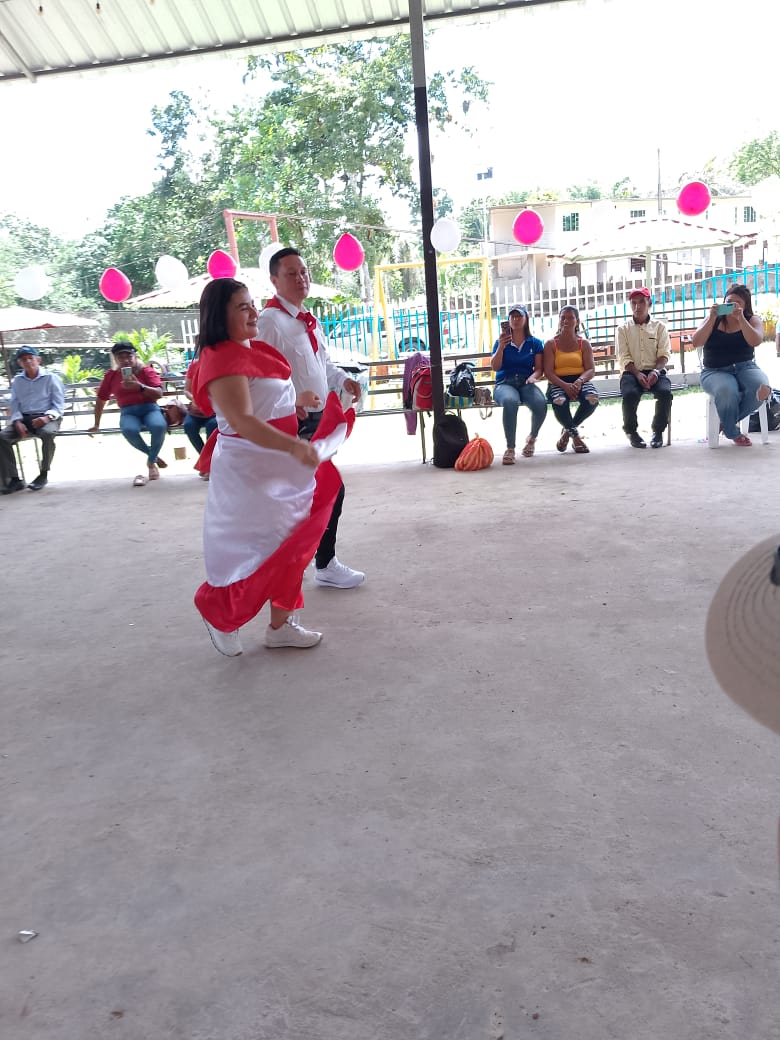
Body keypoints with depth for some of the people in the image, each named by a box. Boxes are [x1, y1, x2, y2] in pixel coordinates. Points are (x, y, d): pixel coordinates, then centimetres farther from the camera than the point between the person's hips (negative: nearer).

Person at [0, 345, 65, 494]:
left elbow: (59, 405, 0)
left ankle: (44, 475, -20)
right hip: (24, 419, 4)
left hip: (47, 418, -4)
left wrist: (47, 417, -20)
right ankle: (14, 479, -19)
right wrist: (17, 421, -8)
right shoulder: (17, 381, 16)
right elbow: (14, 405, 13)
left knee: (47, 433, -39)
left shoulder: (51, 378, 5)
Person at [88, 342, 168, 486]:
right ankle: (154, 456, -10)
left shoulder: (146, 370, 2)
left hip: (150, 409, -1)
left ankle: (151, 462, -10)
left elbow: (159, 394, -9)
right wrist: (96, 424, 22)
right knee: (129, 430, -37)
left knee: (159, 426, -37)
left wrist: (140, 386, -26)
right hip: (128, 412, 1)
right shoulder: (111, 375, 9)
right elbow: (101, 399, 18)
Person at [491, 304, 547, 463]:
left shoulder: (535, 343, 15)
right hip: (505, 383, -1)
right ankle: (510, 448, -34)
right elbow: (495, 367, 3)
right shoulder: (501, 342, 14)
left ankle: (532, 438, -2)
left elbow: (540, 368, 8)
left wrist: (533, 376, -14)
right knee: (510, 401, -40)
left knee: (541, 404, -34)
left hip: (526, 383, 1)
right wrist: (501, 347, -10)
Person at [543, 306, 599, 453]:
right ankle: (574, 434, -8)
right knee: (559, 402, -38)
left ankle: (568, 430, -5)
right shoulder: (551, 344, 8)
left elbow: (591, 370, 3)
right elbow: (548, 372, -3)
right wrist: (565, 385, -22)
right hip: (558, 383, -2)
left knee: (592, 398, -33)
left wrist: (579, 381, -21)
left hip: (580, 381, 2)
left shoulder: (583, 343, 13)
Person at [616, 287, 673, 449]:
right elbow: (624, 358, 2)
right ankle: (631, 431, -9)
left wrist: (655, 371, -16)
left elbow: (664, 355, 5)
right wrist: (638, 374, -15)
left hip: (655, 371, 1)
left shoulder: (659, 327, 14)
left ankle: (658, 431, -10)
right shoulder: (623, 329, 13)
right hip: (632, 372, -1)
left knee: (665, 392, -32)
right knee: (630, 394, -34)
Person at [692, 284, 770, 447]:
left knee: (762, 389, -32)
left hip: (745, 367, 2)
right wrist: (712, 318, -12)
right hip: (715, 371, -2)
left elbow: (755, 341, -12)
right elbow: (696, 342, -5)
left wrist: (740, 318, -18)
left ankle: (727, 420, -6)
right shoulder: (713, 320, 10)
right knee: (727, 391, -39)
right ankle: (732, 432, -11)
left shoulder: (753, 320, 9)